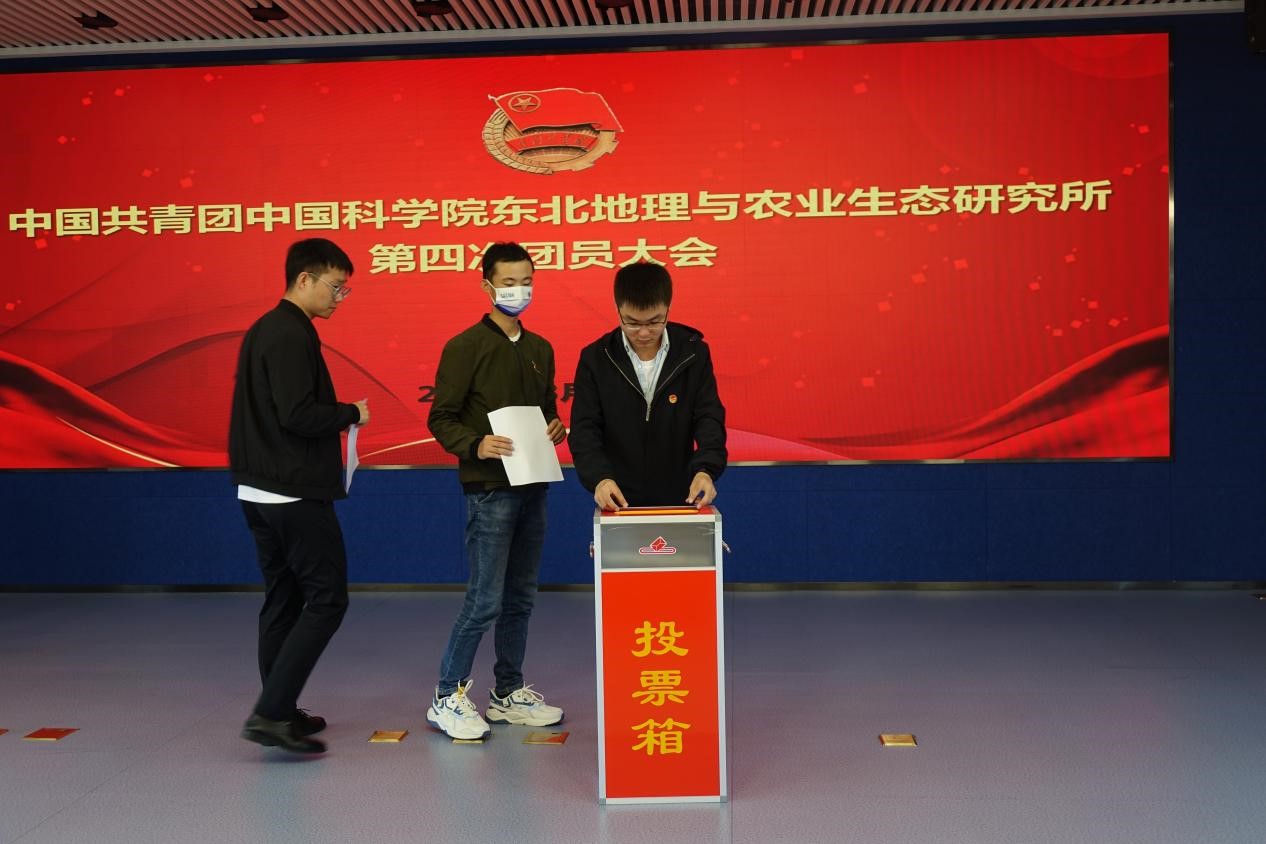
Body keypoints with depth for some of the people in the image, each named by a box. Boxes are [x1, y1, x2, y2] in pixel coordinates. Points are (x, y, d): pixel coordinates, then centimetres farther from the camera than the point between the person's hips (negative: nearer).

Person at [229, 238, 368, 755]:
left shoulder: (264, 331, 16)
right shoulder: (291, 336, -15)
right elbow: (299, 415, -24)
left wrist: (337, 422, 11)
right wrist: (352, 414, -8)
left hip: (260, 492, 10)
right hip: (296, 493, -10)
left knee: (282, 600, 15)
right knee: (326, 599, -5)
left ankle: (279, 712, 21)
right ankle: (272, 712, -7)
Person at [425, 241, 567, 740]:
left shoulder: (540, 349, 14)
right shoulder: (466, 347, -7)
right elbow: (441, 418, -9)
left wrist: (555, 428, 1)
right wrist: (475, 445, -25)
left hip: (532, 487, 7)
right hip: (489, 489, -7)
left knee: (520, 598, 13)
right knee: (485, 600, -6)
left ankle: (509, 692, 25)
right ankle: (448, 699, 8)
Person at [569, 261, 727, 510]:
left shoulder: (693, 352, -5)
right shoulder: (595, 358, -6)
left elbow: (709, 418, -7)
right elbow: (585, 429, -9)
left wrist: (706, 469, -25)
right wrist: (599, 477, -26)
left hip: (680, 500, 1)